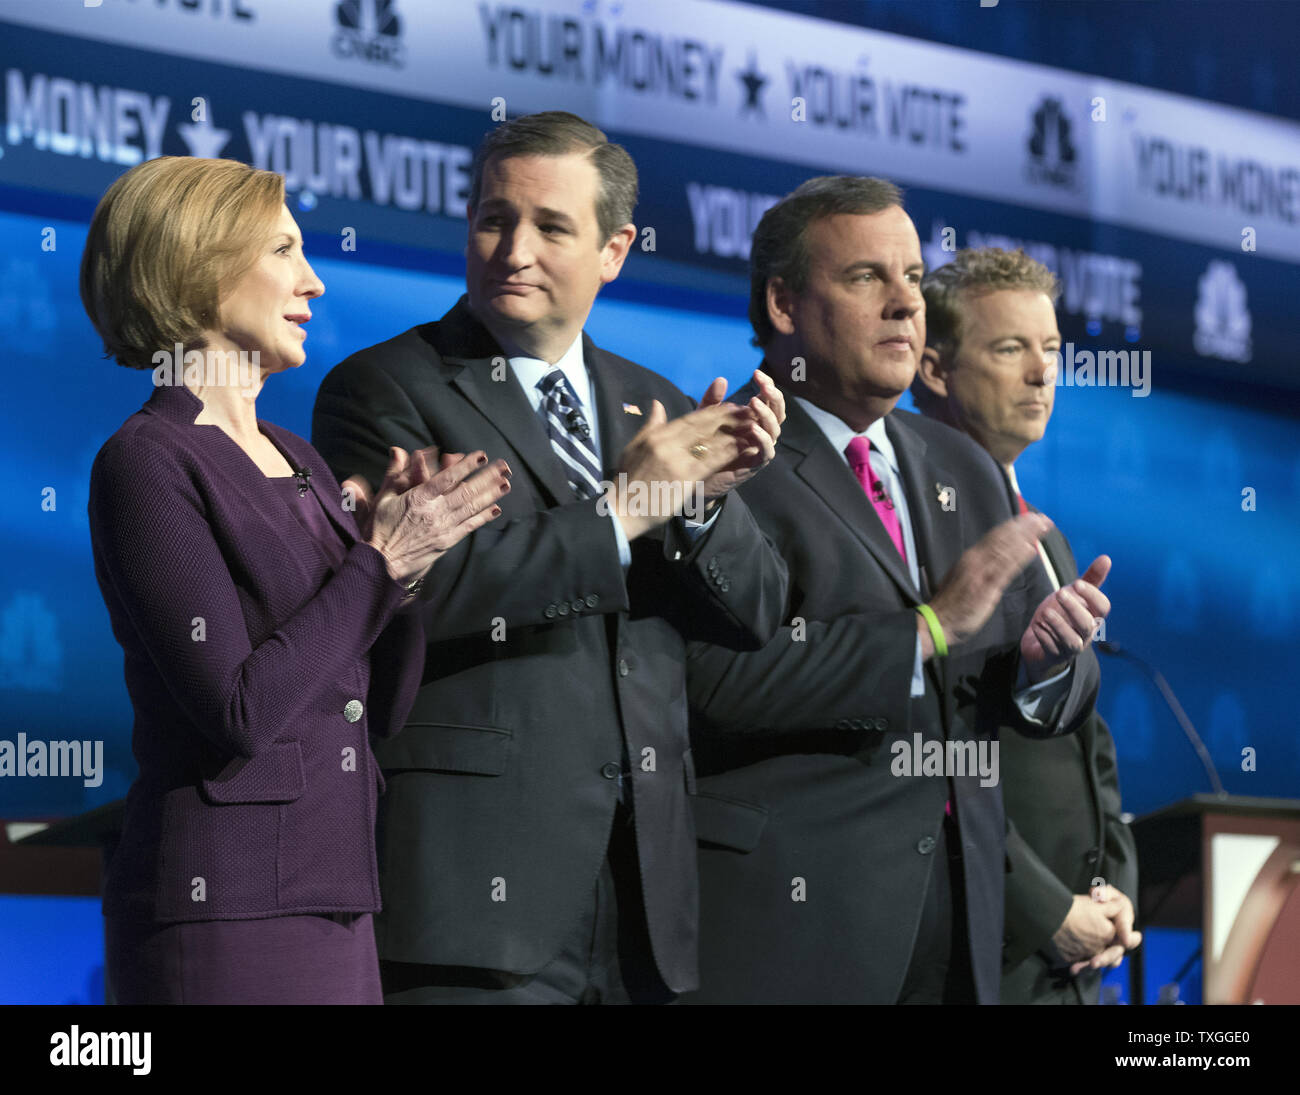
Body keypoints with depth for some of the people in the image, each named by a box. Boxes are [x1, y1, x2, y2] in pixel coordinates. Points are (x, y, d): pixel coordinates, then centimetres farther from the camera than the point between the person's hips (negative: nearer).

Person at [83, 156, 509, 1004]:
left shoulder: (299, 463, 16)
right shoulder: (149, 464, -8)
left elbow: (381, 710, 15)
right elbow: (239, 709, -17)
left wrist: (414, 550, 1)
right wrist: (382, 560, -10)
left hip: (332, 899, 8)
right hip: (224, 908, -8)